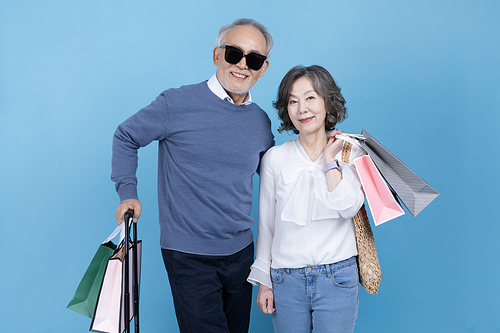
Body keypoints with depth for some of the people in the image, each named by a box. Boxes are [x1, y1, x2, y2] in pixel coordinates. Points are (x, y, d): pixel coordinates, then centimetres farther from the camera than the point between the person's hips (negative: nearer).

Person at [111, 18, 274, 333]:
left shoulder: (261, 122, 5)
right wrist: (128, 192, -7)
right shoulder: (177, 104, -11)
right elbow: (126, 137, 2)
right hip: (189, 255, -5)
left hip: (241, 251, 6)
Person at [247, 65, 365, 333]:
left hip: (337, 279, -1)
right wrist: (264, 281, 6)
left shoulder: (350, 152, 0)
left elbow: (349, 208, -14)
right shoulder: (274, 158, 1)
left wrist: (330, 159, -11)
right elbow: (266, 222, 6)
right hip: (287, 279, 1)